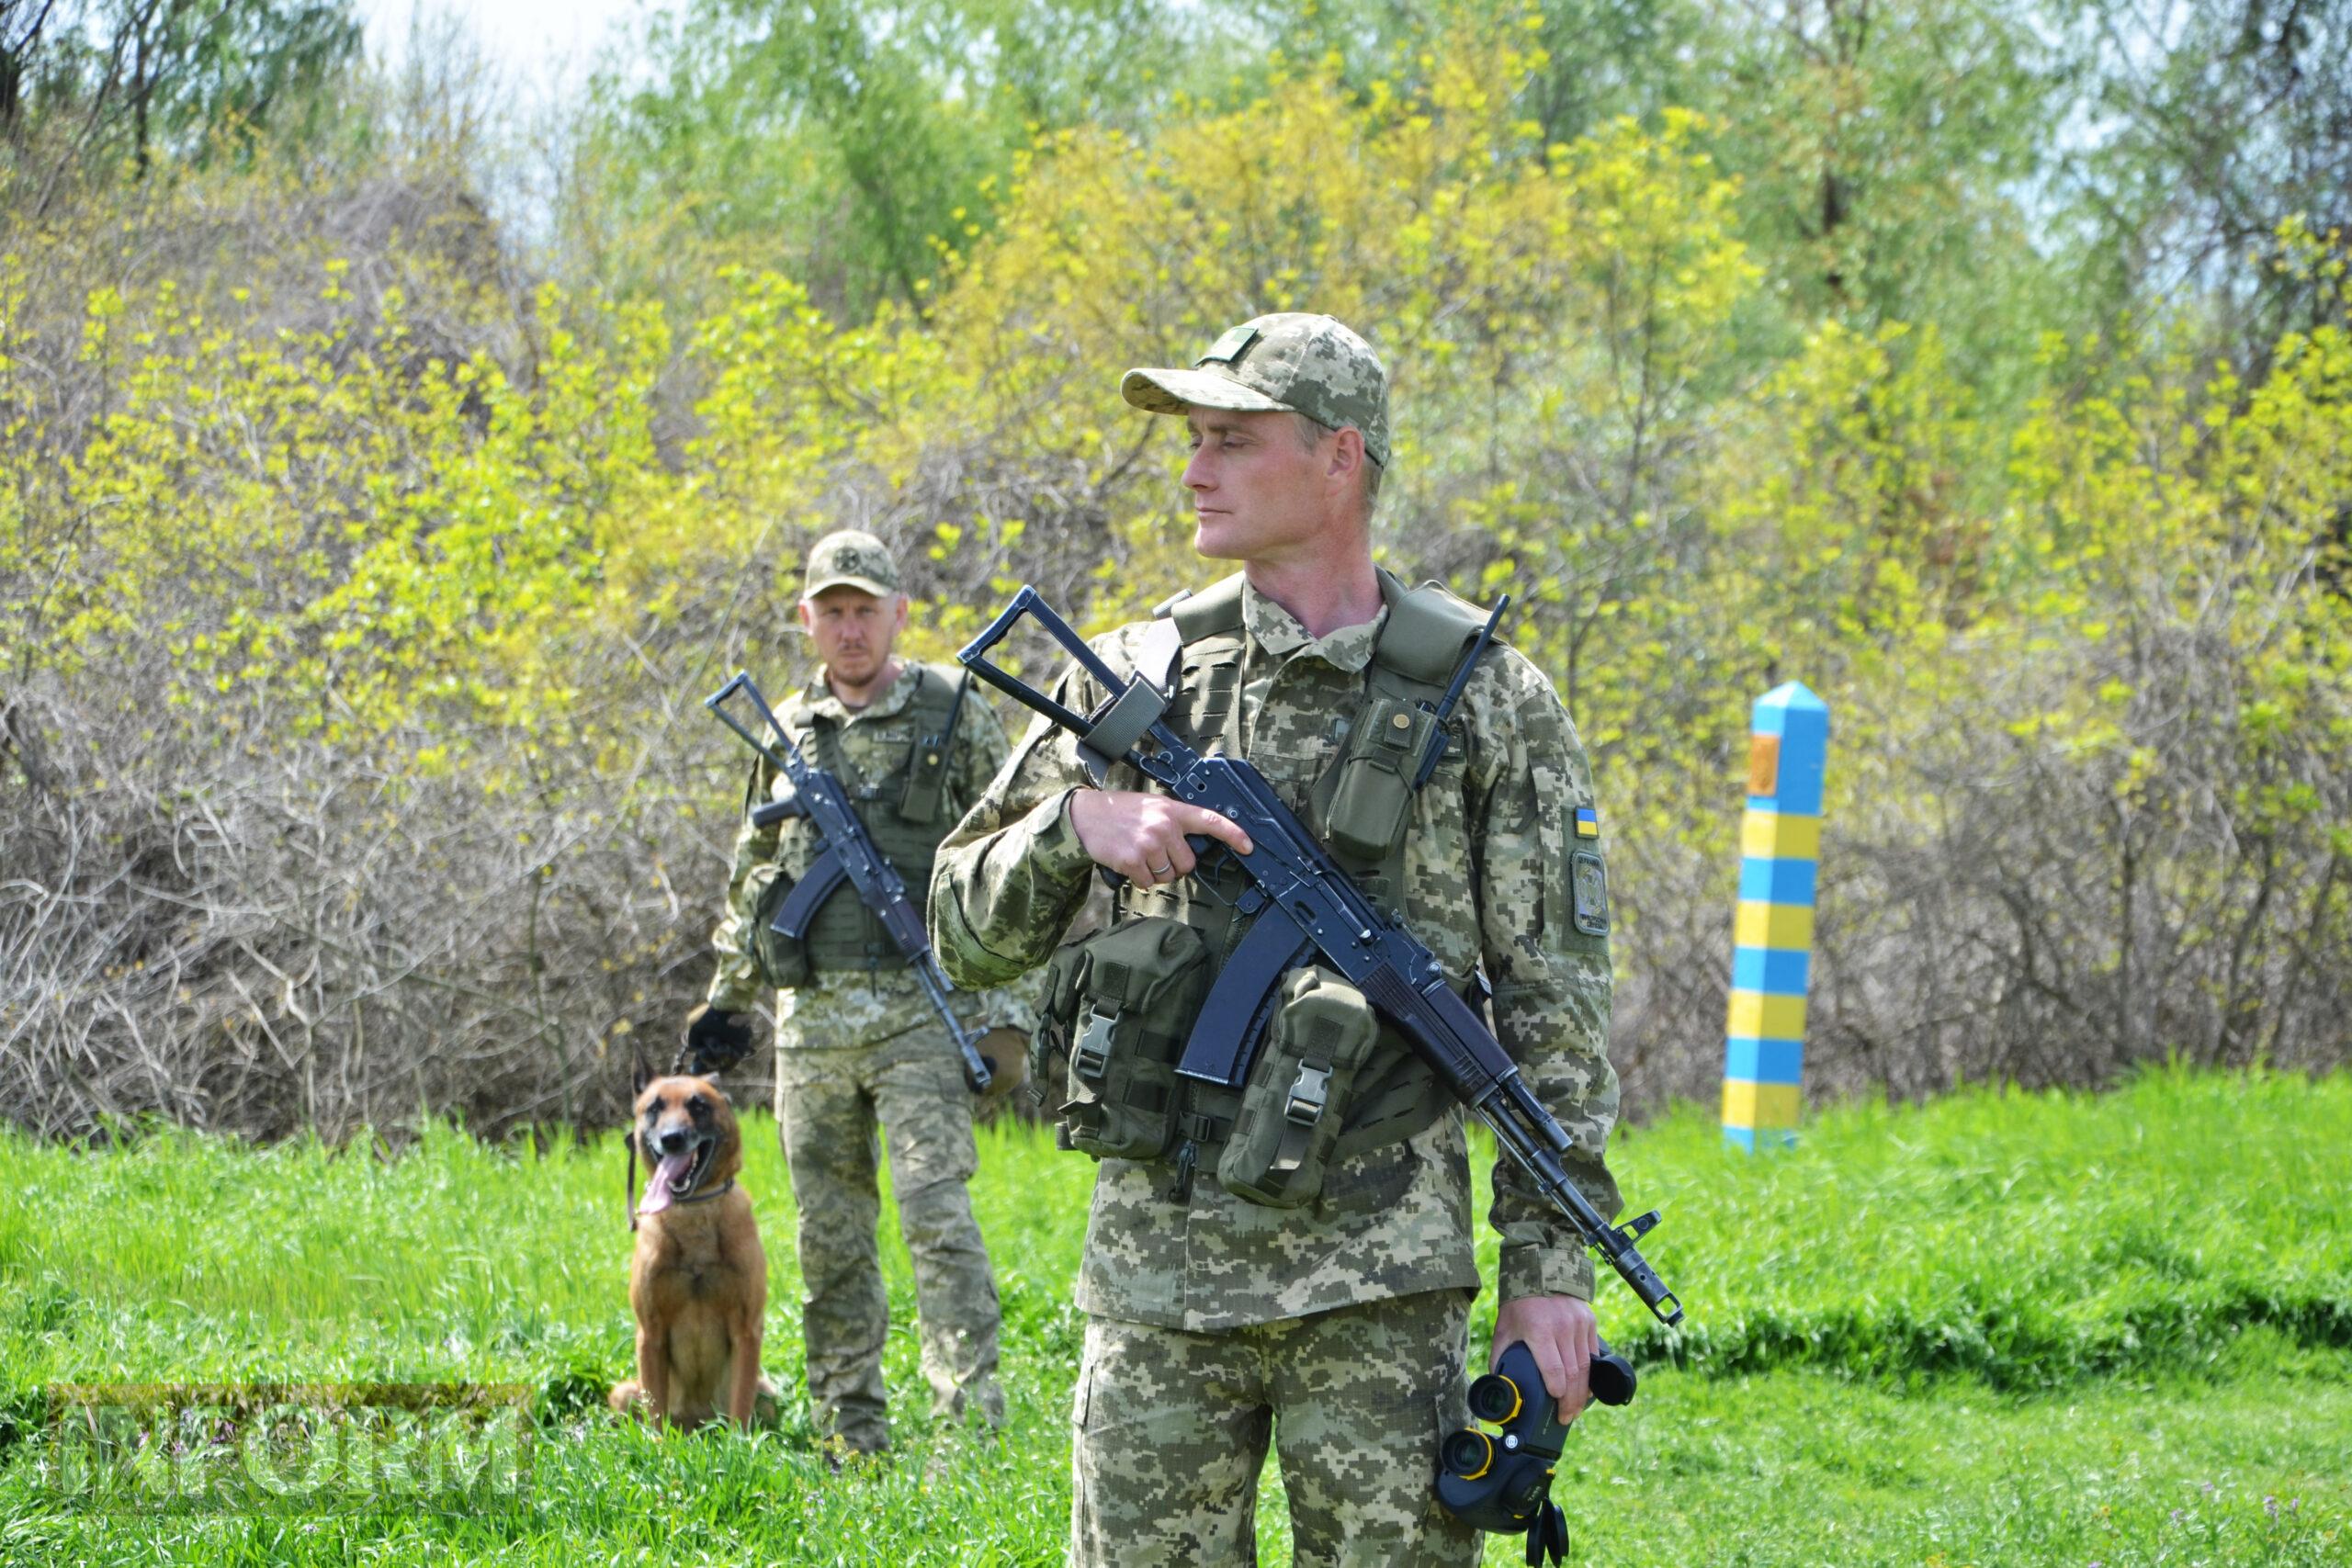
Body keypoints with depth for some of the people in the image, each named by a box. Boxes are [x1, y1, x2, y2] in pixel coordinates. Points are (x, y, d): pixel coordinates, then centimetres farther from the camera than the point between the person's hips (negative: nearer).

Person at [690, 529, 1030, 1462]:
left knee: (935, 1210, -14)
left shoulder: (957, 716, 1)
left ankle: (971, 1423, -16)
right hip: (810, 1016, 5)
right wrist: (729, 998, 20)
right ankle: (849, 1436, 12)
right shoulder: (786, 729, 14)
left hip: (918, 1009, -5)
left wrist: (1006, 1002, -7)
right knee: (829, 1233, 6)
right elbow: (751, 878, 24)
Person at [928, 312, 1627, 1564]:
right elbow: (966, 932, 11)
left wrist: (1550, 1268, -5)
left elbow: (1552, 1006, 1)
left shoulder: (1489, 704, 0)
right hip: (1156, 1261, 3)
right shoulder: (1136, 676, 8)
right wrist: (1075, 821, -10)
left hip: (1379, 1277, -3)